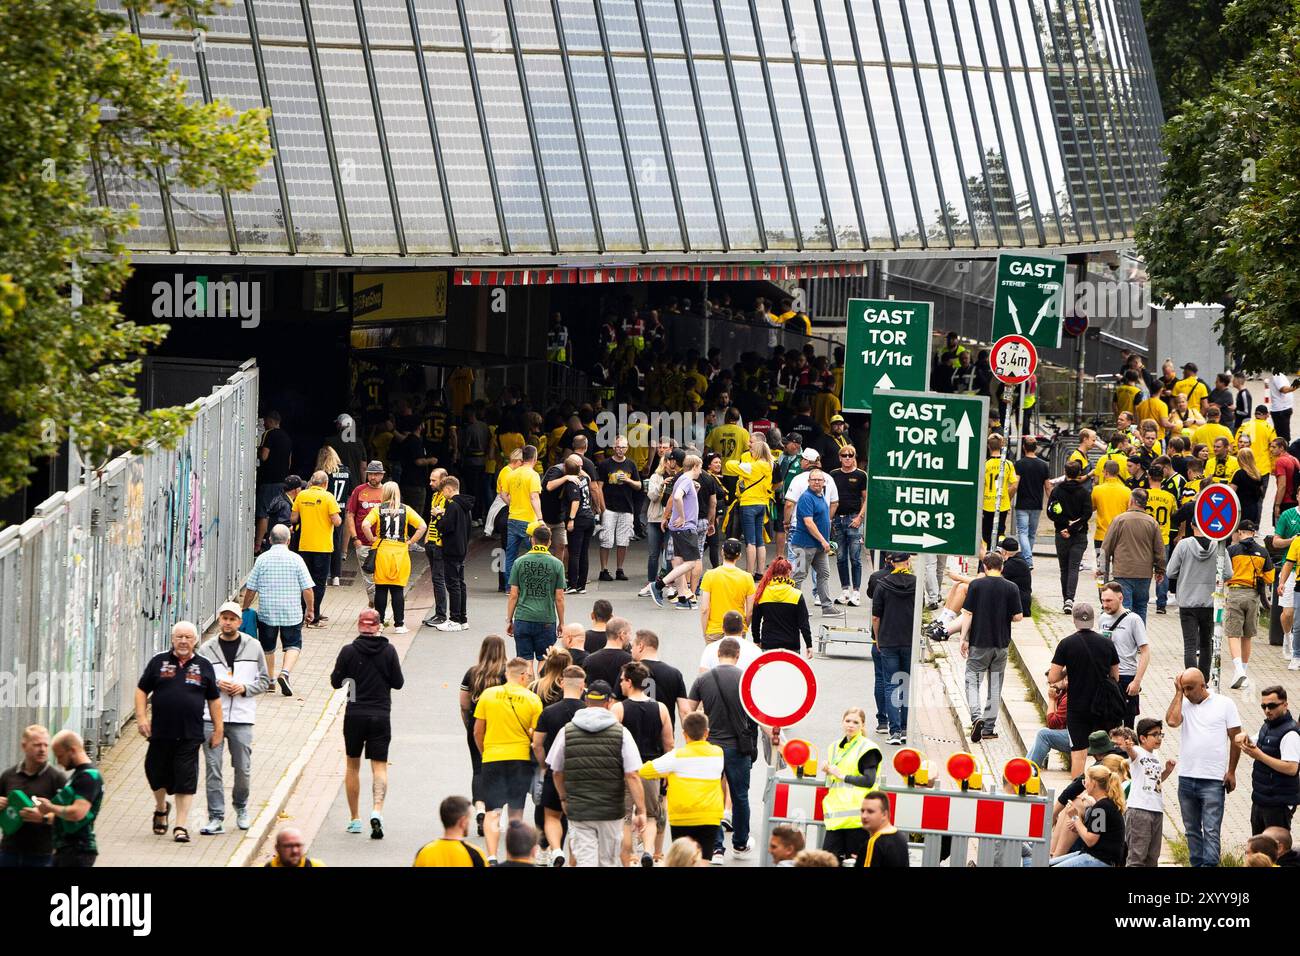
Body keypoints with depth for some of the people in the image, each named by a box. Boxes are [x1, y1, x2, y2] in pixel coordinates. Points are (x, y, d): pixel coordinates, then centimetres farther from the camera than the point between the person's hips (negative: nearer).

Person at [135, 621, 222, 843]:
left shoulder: (204, 666, 6)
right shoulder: (158, 662, 5)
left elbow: (214, 700, 11)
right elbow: (142, 690, 8)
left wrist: (218, 729, 8)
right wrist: (141, 717, -4)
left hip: (190, 735, -1)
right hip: (161, 731, 1)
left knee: (186, 781, -5)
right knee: (157, 775, 11)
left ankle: (181, 826, -1)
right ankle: (161, 808, 40)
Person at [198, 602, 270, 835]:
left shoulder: (253, 647, 6)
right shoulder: (207, 649, 5)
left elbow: (264, 681, 11)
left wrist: (244, 688, -7)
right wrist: (216, 684, -9)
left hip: (242, 717, 0)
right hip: (211, 716, 0)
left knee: (243, 768, 5)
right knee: (213, 768, -5)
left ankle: (241, 807, 31)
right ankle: (216, 818, -1)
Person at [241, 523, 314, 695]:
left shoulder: (262, 559, -3)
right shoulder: (296, 559, -6)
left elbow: (251, 589, 0)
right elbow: (307, 588, -6)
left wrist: (244, 608, 14)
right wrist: (310, 609, 8)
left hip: (267, 612, 1)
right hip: (292, 613, -1)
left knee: (268, 647, 17)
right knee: (293, 644, 10)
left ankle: (270, 680, 26)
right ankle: (285, 672, -13)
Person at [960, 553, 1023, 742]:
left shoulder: (976, 585, -6)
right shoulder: (1011, 588, -3)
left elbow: (968, 613, -7)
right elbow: (1018, 616, -4)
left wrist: (964, 638, -1)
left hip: (979, 642, -2)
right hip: (1001, 643, 2)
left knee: (972, 681, 5)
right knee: (995, 686, 11)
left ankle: (976, 717, -18)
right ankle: (989, 726, 13)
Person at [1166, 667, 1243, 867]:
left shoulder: (1224, 704, -1)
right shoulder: (1184, 704, 6)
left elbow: (1235, 739, 3)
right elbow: (1171, 721, -14)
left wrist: (1231, 772, -1)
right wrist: (1178, 692, -6)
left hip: (1213, 780, -4)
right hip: (1186, 778, 4)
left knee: (1211, 831, -9)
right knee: (1192, 830, 11)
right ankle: (1197, 865, 19)